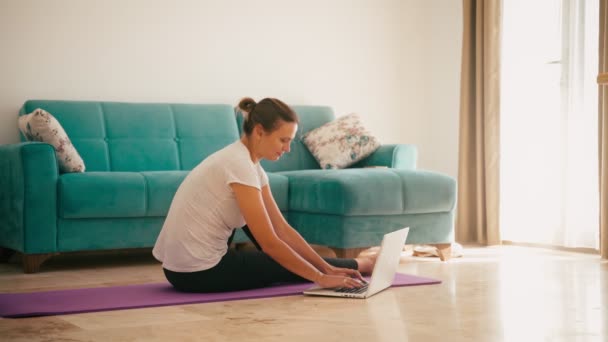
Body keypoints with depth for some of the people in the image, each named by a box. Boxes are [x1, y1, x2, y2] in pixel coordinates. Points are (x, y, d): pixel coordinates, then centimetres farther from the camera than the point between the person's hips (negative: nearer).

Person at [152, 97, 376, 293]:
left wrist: (327, 268, 5)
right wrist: (321, 278, -14)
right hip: (198, 273, -8)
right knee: (292, 265, 7)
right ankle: (358, 265, 31)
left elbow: (282, 229, 9)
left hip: (186, 264, 8)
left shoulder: (245, 160, 7)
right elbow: (270, 243, -20)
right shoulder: (239, 164, -20)